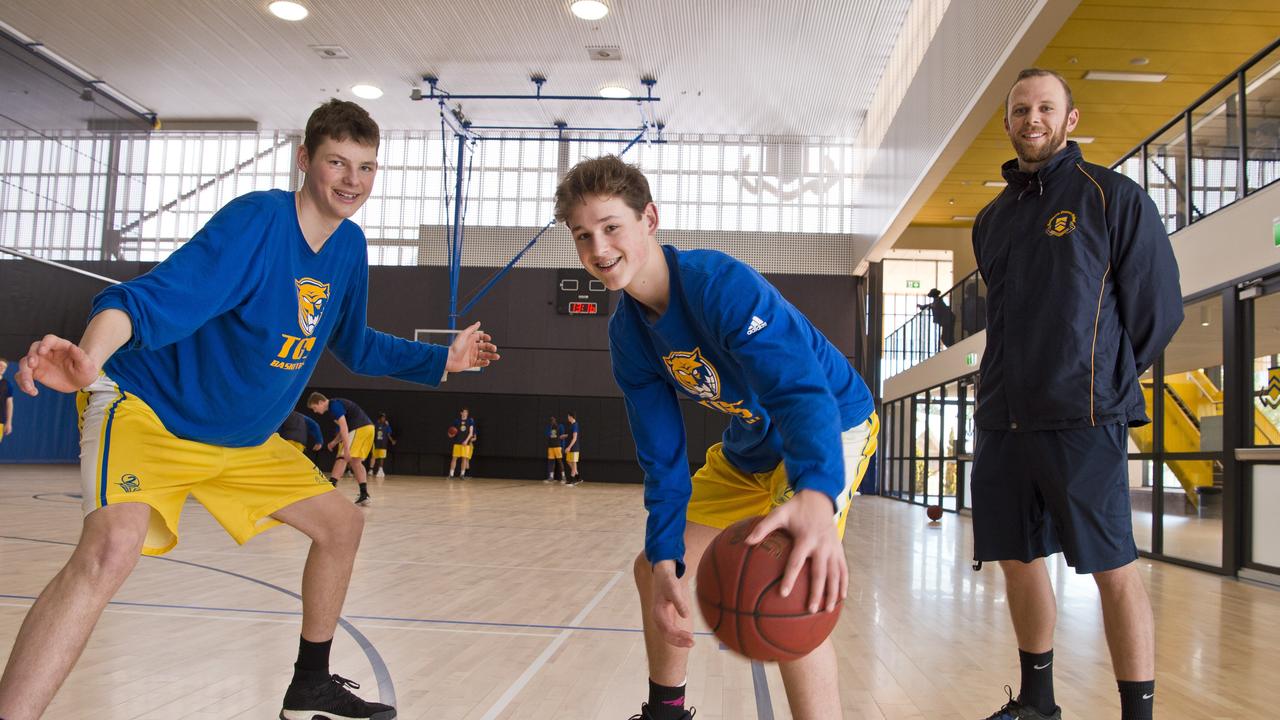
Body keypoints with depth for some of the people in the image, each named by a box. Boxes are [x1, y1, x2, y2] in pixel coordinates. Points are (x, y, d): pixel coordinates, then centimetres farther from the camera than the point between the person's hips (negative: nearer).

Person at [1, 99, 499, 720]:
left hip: (245, 440, 8)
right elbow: (151, 300, -34)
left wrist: (441, 359, 13)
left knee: (341, 524, 9)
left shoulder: (350, 247, -1)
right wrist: (88, 357, -53)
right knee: (112, 547, -32)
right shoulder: (256, 221, -23)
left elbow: (354, 345, 14)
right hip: (149, 411, -7)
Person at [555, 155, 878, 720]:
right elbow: (662, 455, -6)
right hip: (748, 452, 8)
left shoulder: (721, 283, -31)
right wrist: (664, 554, -17)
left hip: (831, 428, -7)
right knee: (654, 570, 10)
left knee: (784, 584, -31)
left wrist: (815, 497, -62)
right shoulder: (627, 334, -8)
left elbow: (804, 392, -44)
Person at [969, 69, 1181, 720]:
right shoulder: (992, 218, 16)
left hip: (1082, 421, -6)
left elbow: (1158, 308, 0)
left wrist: (1102, 383, 3)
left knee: (1113, 568, -3)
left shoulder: (1113, 196, 0)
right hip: (1002, 420, 6)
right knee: (1017, 558, 12)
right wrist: (1009, 387, 15)